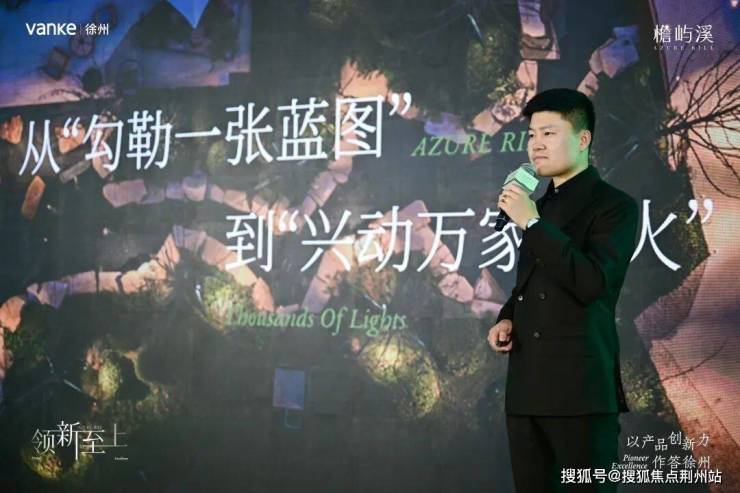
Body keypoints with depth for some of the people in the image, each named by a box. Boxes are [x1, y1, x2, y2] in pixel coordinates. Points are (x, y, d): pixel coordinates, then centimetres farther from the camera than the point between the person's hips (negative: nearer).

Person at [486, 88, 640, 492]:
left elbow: (592, 283, -19)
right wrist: (507, 319, 7)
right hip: (526, 387, 7)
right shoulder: (539, 206, 18)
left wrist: (532, 224, -17)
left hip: (580, 388, -7)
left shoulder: (614, 206, -5)